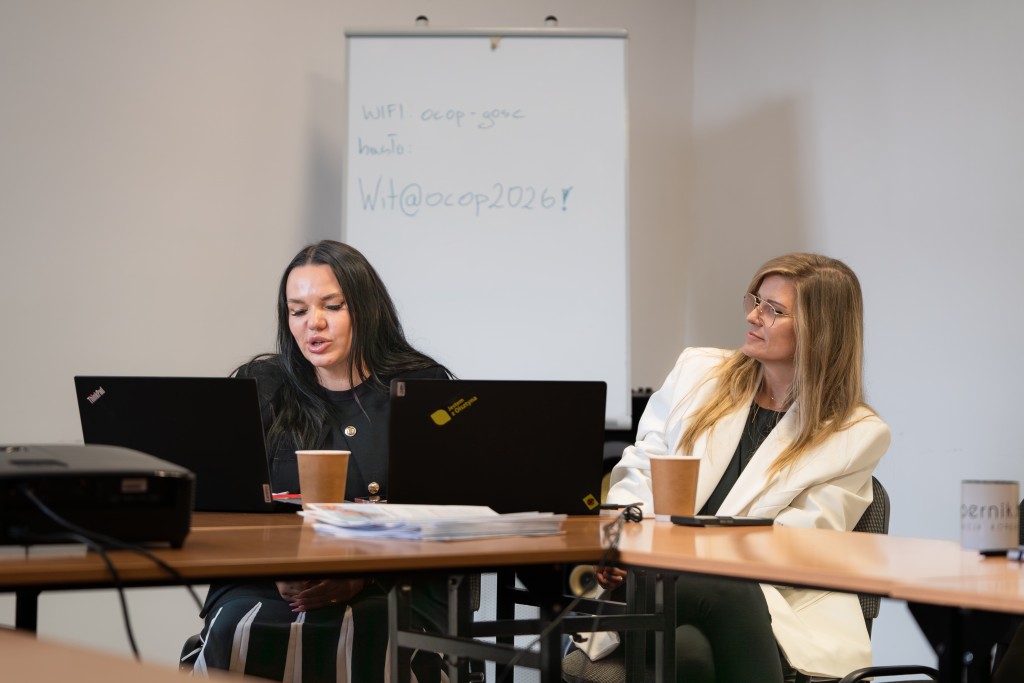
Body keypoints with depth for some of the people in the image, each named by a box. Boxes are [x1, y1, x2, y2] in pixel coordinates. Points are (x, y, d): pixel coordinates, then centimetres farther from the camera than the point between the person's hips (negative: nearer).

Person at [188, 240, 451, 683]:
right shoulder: (259, 389, 13)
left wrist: (361, 574, -17)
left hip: (389, 588, -1)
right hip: (268, 587, 2)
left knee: (366, 636, -36)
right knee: (237, 631, -32)